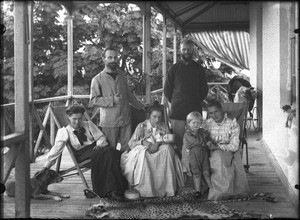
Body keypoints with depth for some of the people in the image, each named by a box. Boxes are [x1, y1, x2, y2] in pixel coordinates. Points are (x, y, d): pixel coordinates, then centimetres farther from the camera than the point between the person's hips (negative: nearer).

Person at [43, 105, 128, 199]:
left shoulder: (88, 124, 15)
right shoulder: (64, 131, 6)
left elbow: (101, 138, 13)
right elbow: (56, 148, 0)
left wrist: (99, 145, -11)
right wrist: (46, 167, -7)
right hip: (81, 154, -3)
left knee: (109, 151, -32)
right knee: (97, 154, -36)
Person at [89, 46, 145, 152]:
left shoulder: (122, 75, 13)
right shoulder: (97, 79, -3)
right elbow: (93, 101, -8)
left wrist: (140, 105, 28)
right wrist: (112, 100, -15)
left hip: (126, 119, 4)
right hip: (109, 122, -4)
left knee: (128, 148, 2)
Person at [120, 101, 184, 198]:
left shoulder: (163, 126, 7)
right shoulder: (141, 126, -1)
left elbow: (168, 140, -3)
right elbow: (131, 143, -6)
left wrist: (158, 143, -22)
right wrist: (143, 142, -25)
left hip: (159, 151, 2)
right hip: (143, 152, -2)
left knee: (167, 149, -30)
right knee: (142, 151, -35)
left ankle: (167, 187, -28)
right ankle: (144, 189, -33)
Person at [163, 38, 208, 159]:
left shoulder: (199, 69, 12)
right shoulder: (174, 69, 9)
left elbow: (204, 90, 16)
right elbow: (167, 90, 11)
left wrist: (197, 102, 10)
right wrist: (173, 103, 7)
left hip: (195, 111, 1)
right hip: (177, 112, -1)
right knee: (178, 143, -4)